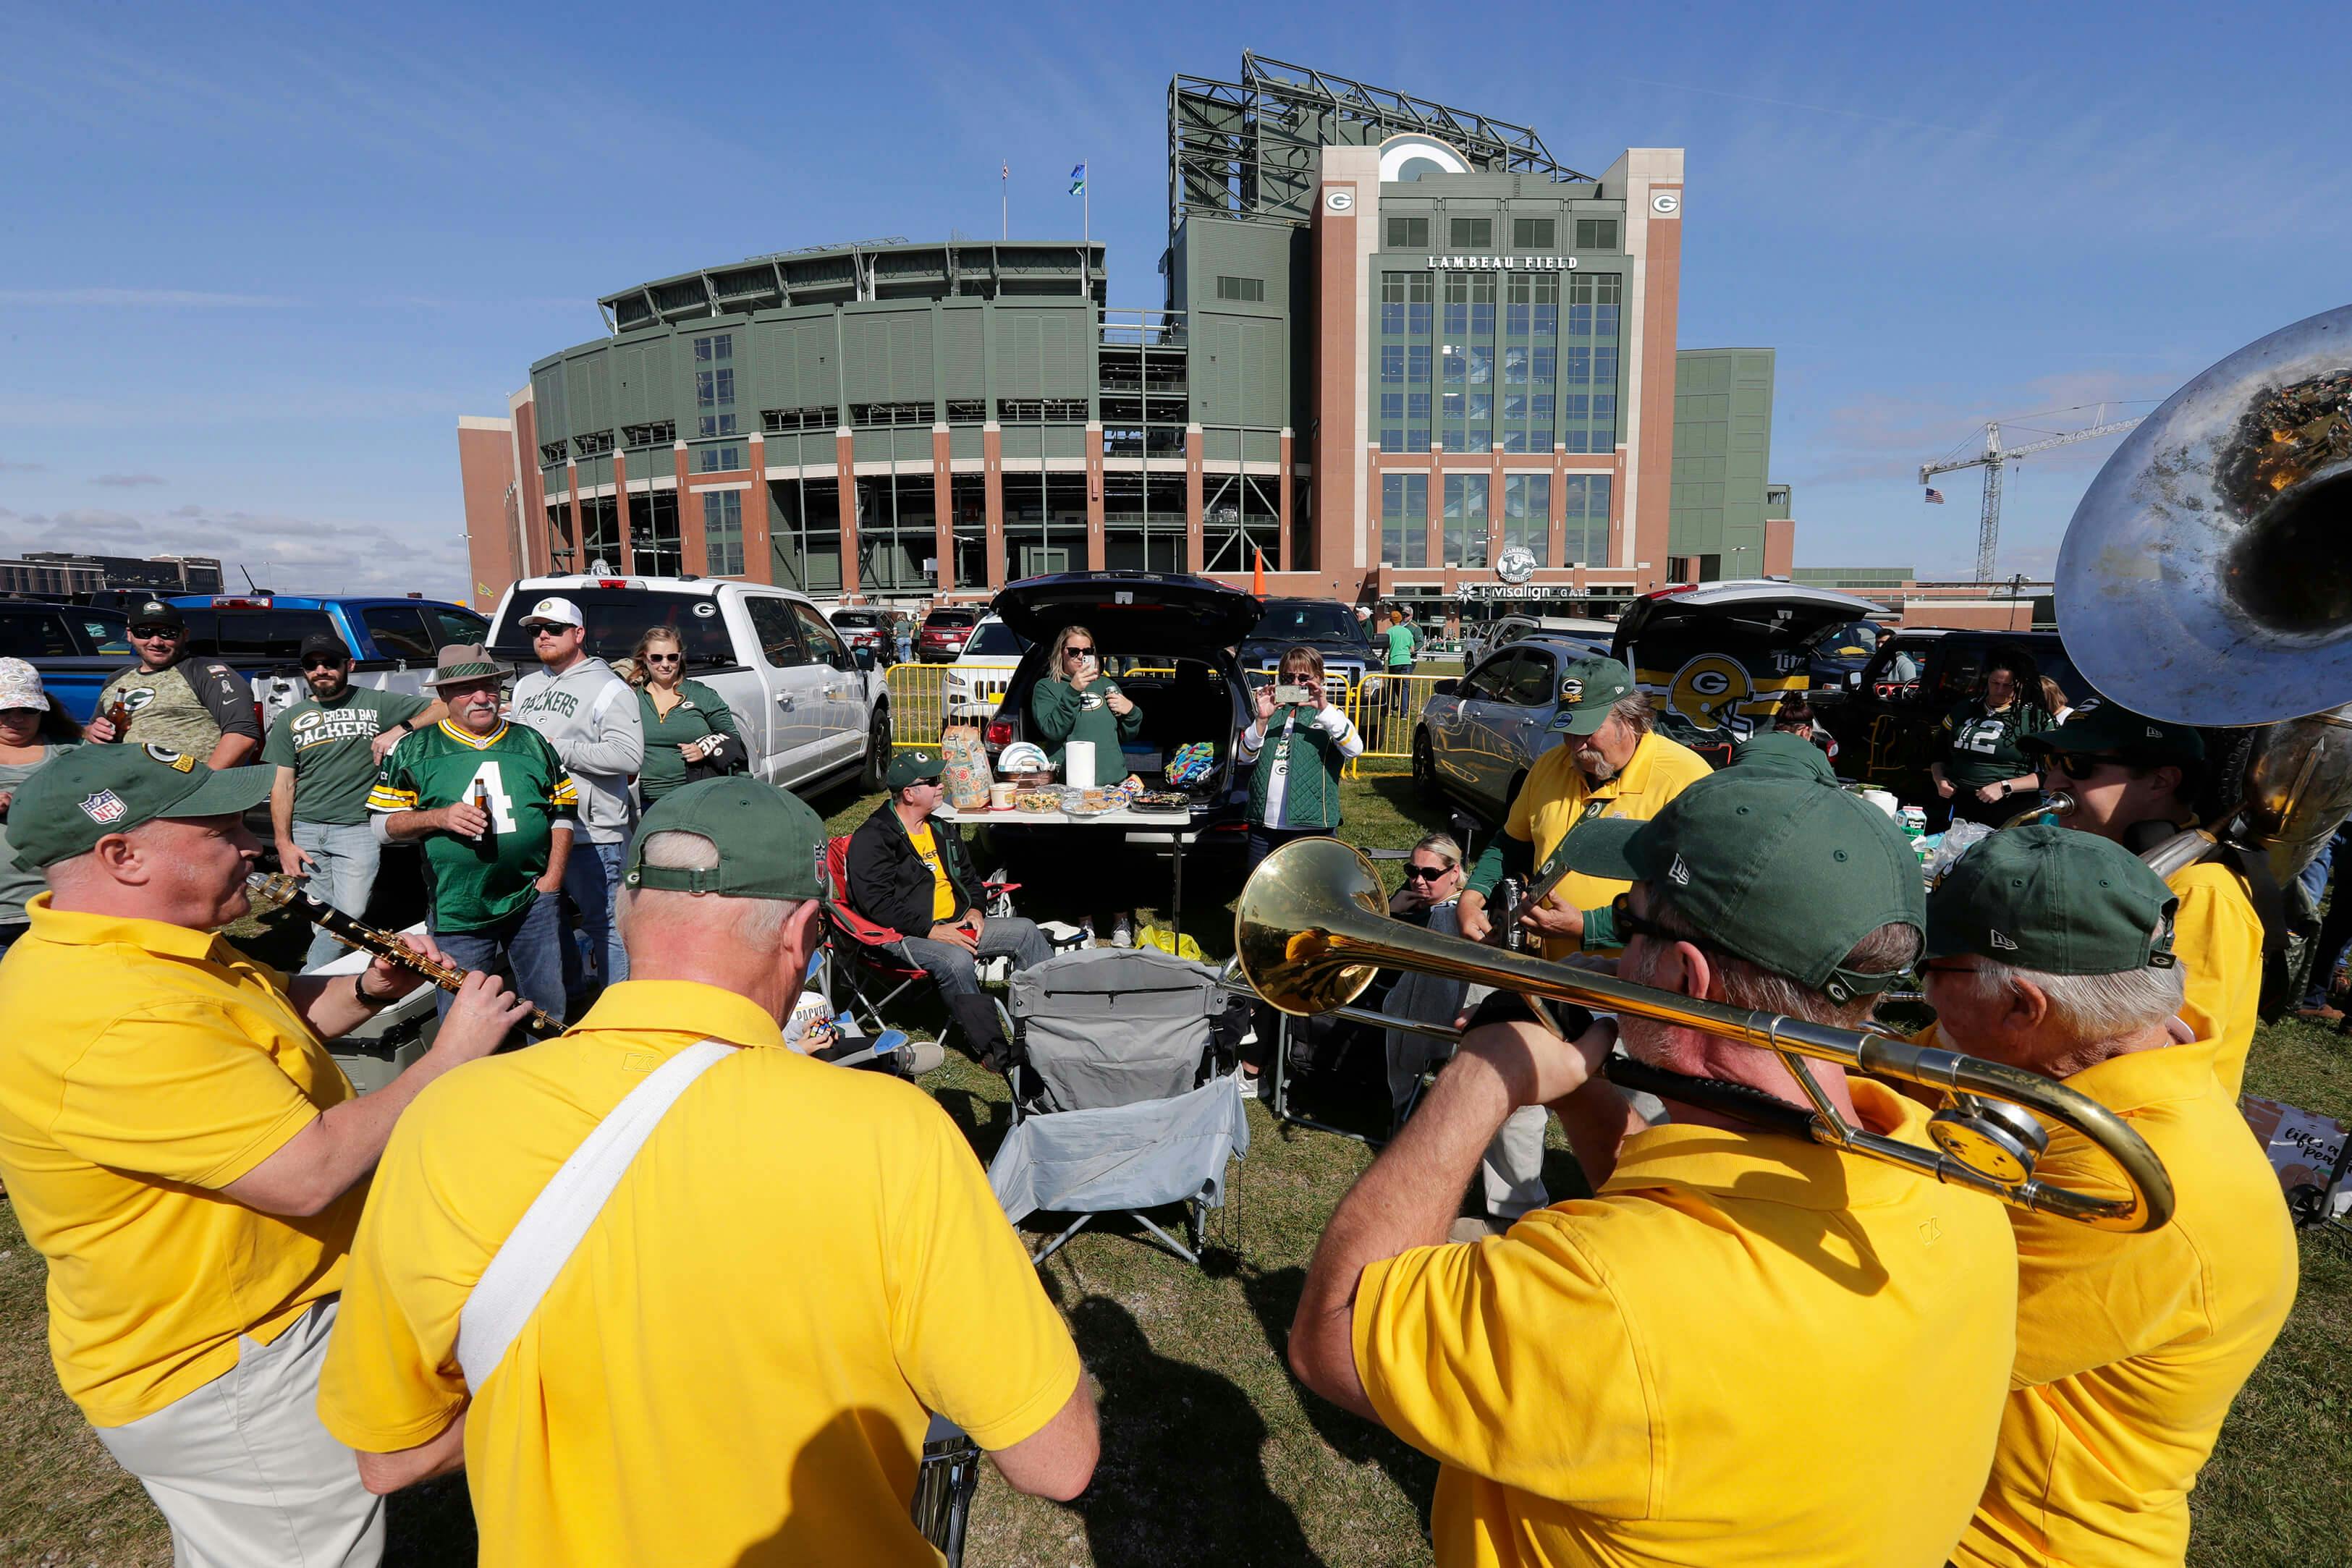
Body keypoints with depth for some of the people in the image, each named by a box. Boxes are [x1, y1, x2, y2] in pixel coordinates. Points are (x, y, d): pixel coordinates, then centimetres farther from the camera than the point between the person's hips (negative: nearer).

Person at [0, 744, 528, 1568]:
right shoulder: (115, 1021, -34)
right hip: (228, 1379, -9)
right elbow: (309, 1173, -35)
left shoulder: (148, 948, -1)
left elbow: (269, 1014, 15)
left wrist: (369, 988, -5)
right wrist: (451, 1054, -24)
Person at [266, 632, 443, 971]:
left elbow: (445, 709, 1)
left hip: (358, 829, -3)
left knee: (350, 915, -12)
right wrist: (284, 843, 1)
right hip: (305, 831, 3)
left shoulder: (378, 704, 6)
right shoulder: (290, 720, 13)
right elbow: (282, 785, 10)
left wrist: (400, 730, -13)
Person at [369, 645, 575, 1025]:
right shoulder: (414, 751, 4)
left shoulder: (533, 743, 8)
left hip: (533, 902, 1)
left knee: (550, 1008, 10)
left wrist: (552, 879, 0)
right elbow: (383, 822, 4)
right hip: (456, 912, -1)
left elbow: (563, 813, 10)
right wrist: (440, 817, -14)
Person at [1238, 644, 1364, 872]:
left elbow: (1355, 749, -14)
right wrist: (1262, 720, -13)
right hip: (1264, 826, 4)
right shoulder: (1271, 712, 14)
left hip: (1312, 827, -3)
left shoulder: (1328, 715, 6)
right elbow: (1244, 756, 3)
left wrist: (1323, 708, -21)